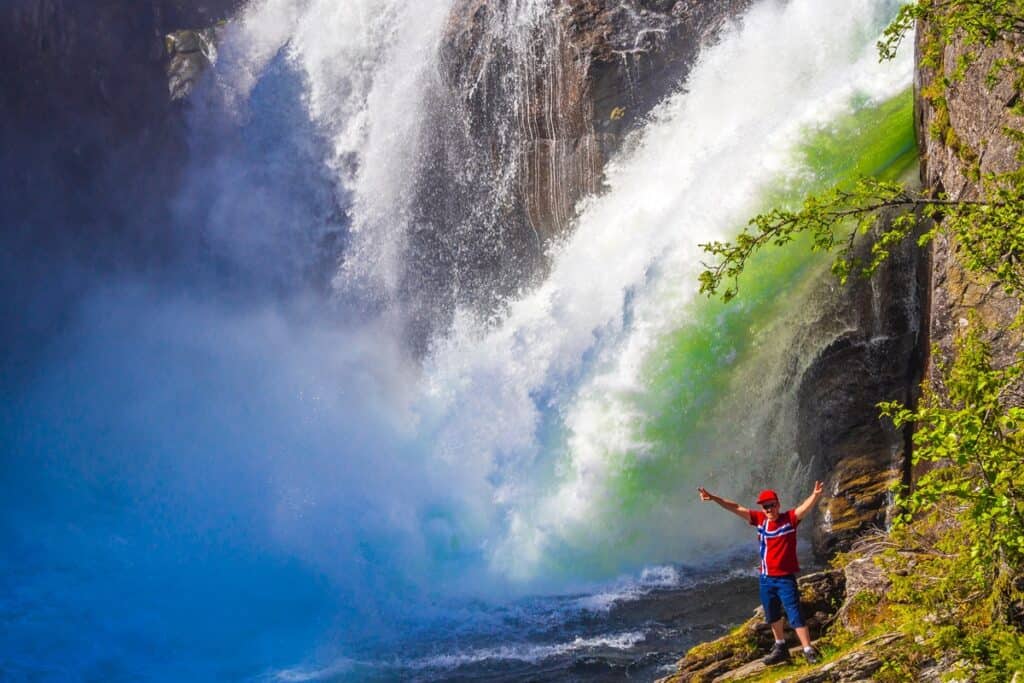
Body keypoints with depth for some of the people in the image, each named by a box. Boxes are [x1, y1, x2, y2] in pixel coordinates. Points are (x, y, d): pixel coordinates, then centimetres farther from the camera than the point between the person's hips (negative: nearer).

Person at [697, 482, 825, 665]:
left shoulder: (790, 518, -12)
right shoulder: (759, 519, 0)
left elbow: (805, 507, -29)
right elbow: (736, 508, 2)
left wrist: (815, 496, -50)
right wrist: (713, 497, -2)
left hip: (786, 578, -6)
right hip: (766, 578, 6)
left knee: (795, 616, -7)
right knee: (772, 616, 19)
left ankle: (809, 651, -3)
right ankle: (781, 648, 36)